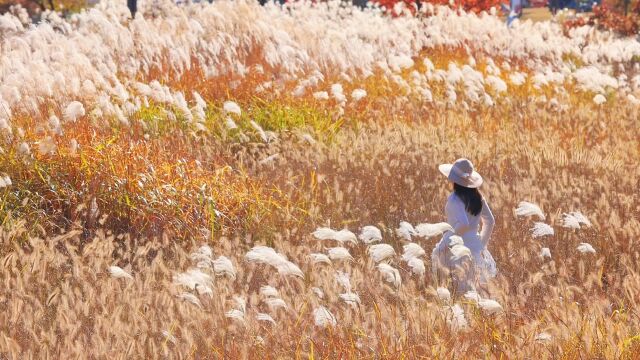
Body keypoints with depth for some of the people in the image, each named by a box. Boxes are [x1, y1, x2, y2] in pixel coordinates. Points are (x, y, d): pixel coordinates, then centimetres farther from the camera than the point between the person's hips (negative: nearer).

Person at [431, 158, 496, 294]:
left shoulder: (455, 199, -16)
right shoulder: (477, 197, 6)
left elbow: (463, 224, -29)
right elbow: (490, 222, 12)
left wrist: (446, 240, -20)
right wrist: (482, 244, 22)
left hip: (458, 249, -7)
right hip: (475, 247, 7)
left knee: (462, 291, -3)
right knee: (471, 291, 15)